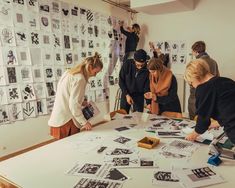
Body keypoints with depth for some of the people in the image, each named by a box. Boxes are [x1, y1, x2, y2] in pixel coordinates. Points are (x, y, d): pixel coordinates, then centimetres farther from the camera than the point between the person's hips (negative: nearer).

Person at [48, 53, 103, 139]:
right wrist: (84, 122, -13)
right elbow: (74, 104, -19)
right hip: (66, 122, -9)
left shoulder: (70, 73, 11)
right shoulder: (79, 79, -16)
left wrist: (81, 102, 14)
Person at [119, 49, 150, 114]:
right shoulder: (127, 64, -17)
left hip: (139, 95, 0)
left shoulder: (147, 70, -17)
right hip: (126, 93, 0)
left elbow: (147, 87, -11)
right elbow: (121, 80, -9)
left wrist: (148, 102, -18)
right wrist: (127, 94, -16)